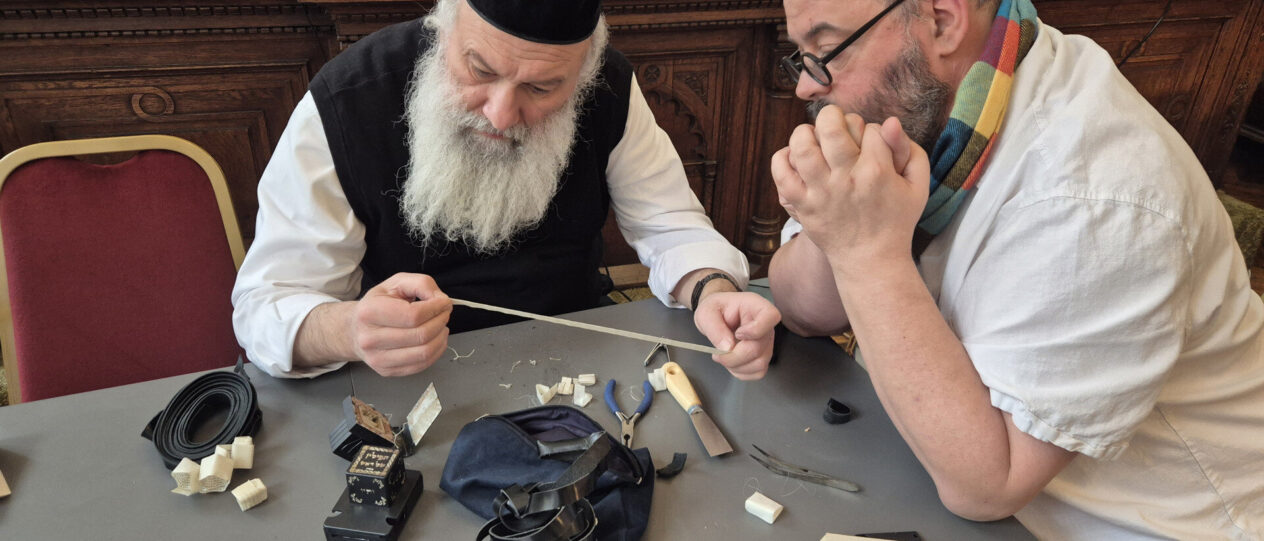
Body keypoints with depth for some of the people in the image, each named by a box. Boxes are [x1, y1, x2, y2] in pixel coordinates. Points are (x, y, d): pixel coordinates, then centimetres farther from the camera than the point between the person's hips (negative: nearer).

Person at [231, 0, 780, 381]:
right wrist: (349, 331, -38)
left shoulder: (610, 88, -11)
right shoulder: (343, 106, -19)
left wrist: (710, 290, -26)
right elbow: (265, 305, -16)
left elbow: (670, 225, -4)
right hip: (414, 389, -2)